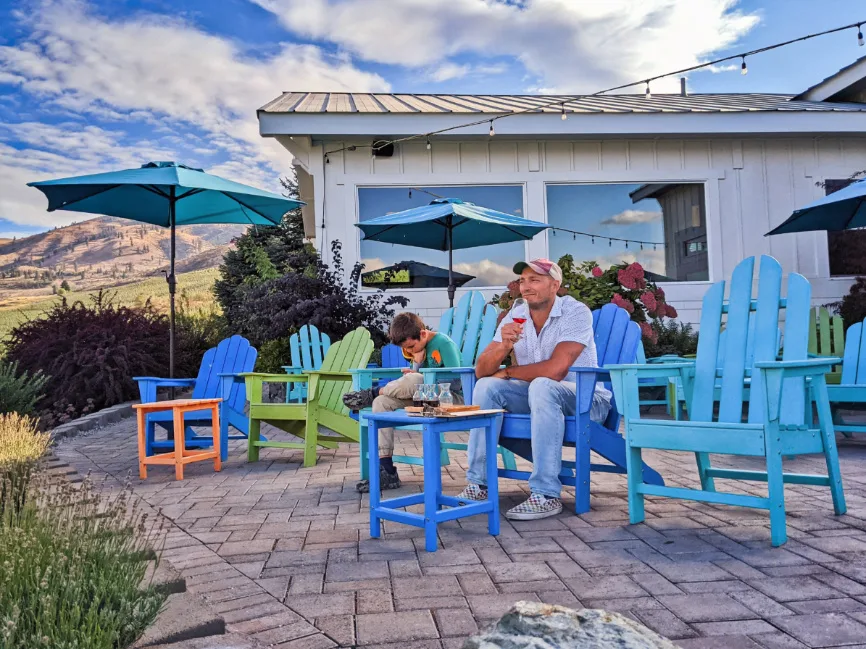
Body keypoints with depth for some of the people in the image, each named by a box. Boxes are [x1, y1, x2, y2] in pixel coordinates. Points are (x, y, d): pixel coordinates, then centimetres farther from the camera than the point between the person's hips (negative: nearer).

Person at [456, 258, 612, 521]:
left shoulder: (576, 312, -16)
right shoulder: (513, 319, 1)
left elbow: (555, 370, -28)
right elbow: (481, 370, -5)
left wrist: (508, 372, -12)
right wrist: (503, 347, -27)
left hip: (586, 400, -5)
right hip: (536, 397, 6)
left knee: (541, 386, -35)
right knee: (487, 386, -15)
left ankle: (546, 495, -31)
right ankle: (479, 484, -11)